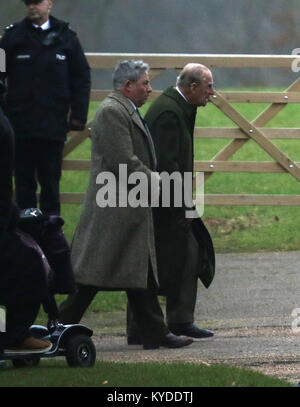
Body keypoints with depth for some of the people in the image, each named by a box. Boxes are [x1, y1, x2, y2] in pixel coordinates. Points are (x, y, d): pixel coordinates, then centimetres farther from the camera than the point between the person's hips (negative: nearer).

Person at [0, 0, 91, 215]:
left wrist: (78, 115, -1)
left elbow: (82, 78, 6)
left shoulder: (66, 37, 4)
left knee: (51, 180, 5)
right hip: (20, 123, 0)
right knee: (24, 181, 4)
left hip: (53, 125, 0)